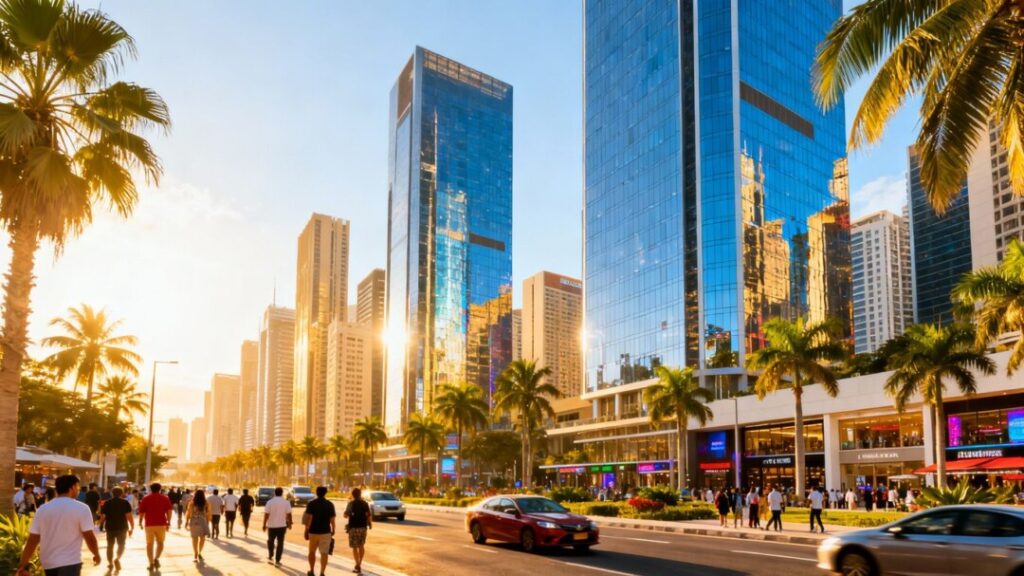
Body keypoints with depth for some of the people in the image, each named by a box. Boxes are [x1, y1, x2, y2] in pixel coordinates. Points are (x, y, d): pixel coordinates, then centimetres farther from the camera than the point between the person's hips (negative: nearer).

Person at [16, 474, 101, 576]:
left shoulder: (42, 509, 3)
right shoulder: (81, 508, -10)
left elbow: (32, 540, 0)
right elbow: (89, 537, -10)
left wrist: (23, 565, 4)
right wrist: (96, 554, 7)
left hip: (48, 563, 6)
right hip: (70, 563, -6)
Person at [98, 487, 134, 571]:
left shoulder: (107, 503, 2)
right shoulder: (125, 503, -4)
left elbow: (102, 516, -2)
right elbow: (129, 516, -12)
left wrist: (100, 523, 19)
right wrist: (132, 527, -7)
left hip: (110, 527, 2)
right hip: (122, 527, -2)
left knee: (110, 545, 17)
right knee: (121, 545, 10)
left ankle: (110, 563, 18)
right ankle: (117, 559, -15)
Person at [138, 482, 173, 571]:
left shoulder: (145, 499, 3)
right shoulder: (165, 498, 3)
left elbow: (141, 512, 0)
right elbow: (169, 510, -4)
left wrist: (140, 522, 15)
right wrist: (168, 522, 4)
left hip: (149, 524, 0)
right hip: (161, 524, 0)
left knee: (149, 544, 10)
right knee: (160, 542, 16)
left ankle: (151, 563, 5)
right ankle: (156, 558, -6)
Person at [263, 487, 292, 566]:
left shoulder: (270, 502, -6)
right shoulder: (286, 502, -4)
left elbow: (266, 514, -8)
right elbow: (289, 514, -4)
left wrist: (264, 525, -1)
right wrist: (289, 524, 8)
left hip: (271, 525, 0)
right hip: (282, 526, 0)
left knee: (270, 541, 21)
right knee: (280, 543, 5)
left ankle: (270, 557, 25)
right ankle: (277, 560, 4)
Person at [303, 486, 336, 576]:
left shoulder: (311, 503, -5)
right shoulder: (330, 504, -1)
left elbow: (309, 518, -12)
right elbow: (332, 519, -2)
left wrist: (306, 530, -8)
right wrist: (333, 530, 11)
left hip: (313, 531, 0)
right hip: (325, 532, 0)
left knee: (312, 552, 18)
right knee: (324, 553, 3)